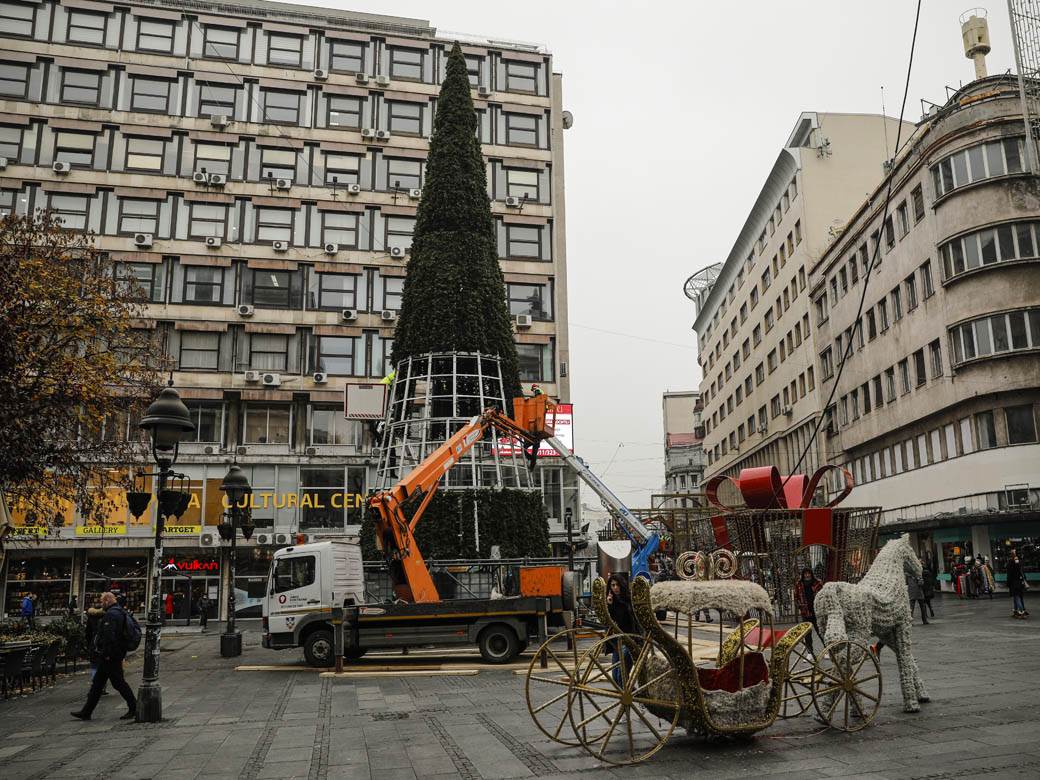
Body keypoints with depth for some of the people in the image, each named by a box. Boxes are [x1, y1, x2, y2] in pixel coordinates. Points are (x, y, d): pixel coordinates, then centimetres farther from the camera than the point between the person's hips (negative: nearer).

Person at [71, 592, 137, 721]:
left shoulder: (111, 615, -18)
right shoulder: (121, 612, 15)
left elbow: (109, 636, -27)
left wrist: (107, 654, -23)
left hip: (109, 657, -11)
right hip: (117, 654, 11)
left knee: (118, 682, -4)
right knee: (97, 683, 15)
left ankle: (133, 708, 1)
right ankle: (86, 712, 22)